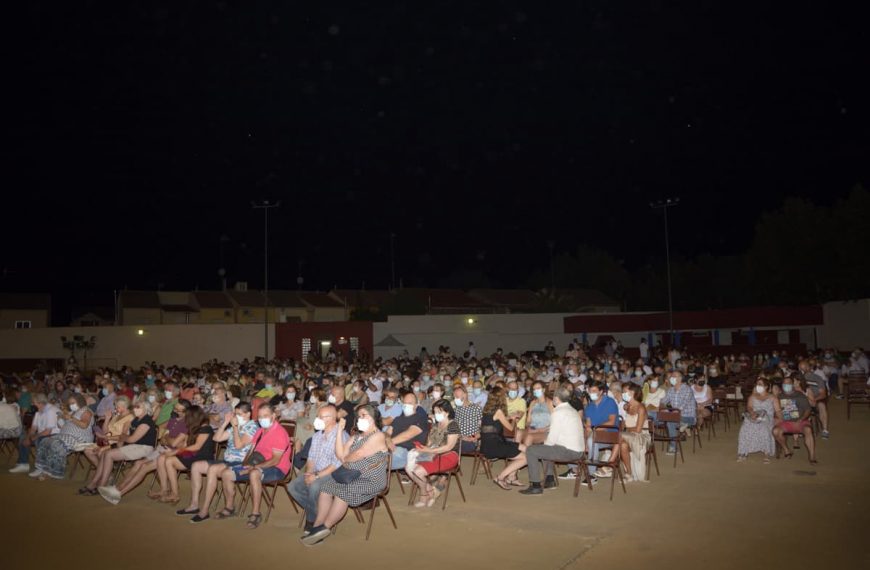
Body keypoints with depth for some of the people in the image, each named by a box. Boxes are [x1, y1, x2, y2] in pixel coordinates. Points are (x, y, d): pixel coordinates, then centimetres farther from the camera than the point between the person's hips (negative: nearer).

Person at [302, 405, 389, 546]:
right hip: (352, 476, 8)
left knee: (343, 491, -29)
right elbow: (340, 454, 6)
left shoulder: (378, 436, -9)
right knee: (326, 486, -12)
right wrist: (340, 431, 1)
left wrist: (344, 459, 4)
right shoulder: (356, 437, 18)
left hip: (371, 480, -8)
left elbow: (359, 454, -16)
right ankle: (317, 527, -15)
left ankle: (325, 527, -18)